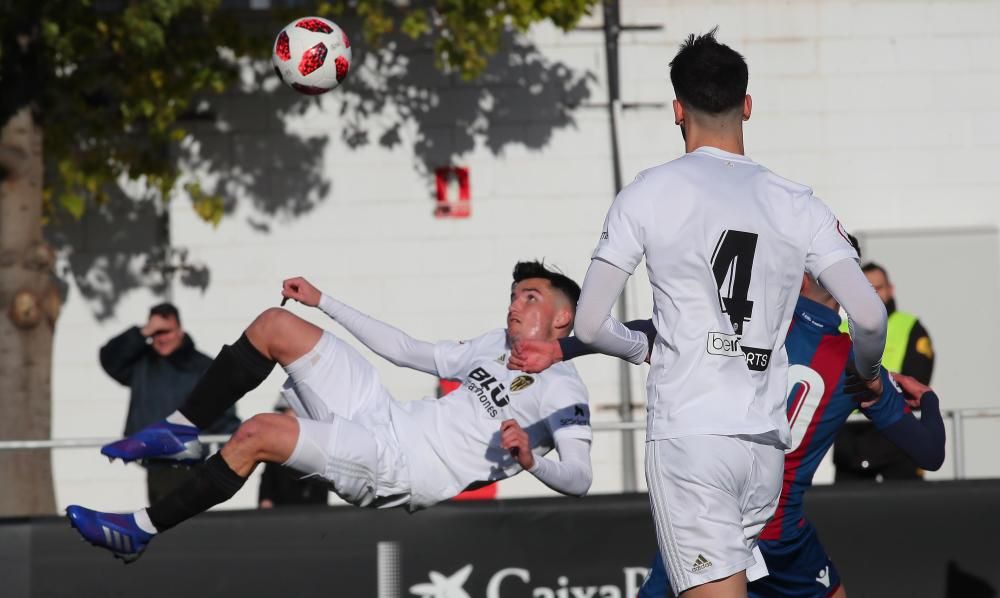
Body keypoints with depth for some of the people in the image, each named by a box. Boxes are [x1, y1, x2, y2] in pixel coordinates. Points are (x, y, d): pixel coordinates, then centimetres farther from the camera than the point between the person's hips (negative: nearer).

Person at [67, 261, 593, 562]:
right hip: (384, 416, 9)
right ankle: (179, 430, 8)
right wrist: (324, 303, 29)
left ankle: (142, 531, -15)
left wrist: (528, 458, -37)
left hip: (394, 465, -9)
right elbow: (409, 352, 28)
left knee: (259, 433, -25)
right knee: (276, 324, 0)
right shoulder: (498, 345, 22)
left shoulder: (562, 389, -4)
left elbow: (579, 479, -16)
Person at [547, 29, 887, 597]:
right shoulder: (797, 204, 7)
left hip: (688, 435, -4)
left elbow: (590, 324, 0)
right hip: (768, 443, 4)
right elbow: (869, 316, 0)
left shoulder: (650, 193, 0)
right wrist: (868, 372, 22)